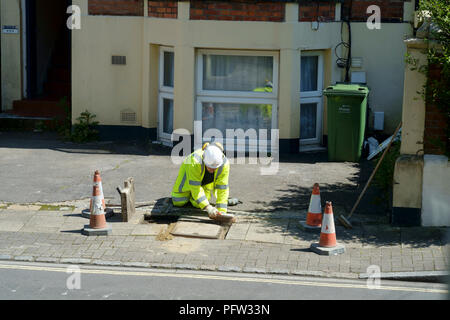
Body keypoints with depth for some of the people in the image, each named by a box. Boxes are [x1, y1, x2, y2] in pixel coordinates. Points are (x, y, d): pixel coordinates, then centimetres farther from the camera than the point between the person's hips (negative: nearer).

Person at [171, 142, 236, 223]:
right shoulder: (195, 161, -44)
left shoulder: (224, 164, -36)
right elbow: (195, 187, -41)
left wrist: (221, 211, -35)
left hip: (208, 180, 2)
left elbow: (222, 189, -31)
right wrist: (208, 208, -47)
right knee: (179, 202, -3)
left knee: (197, 204, -8)